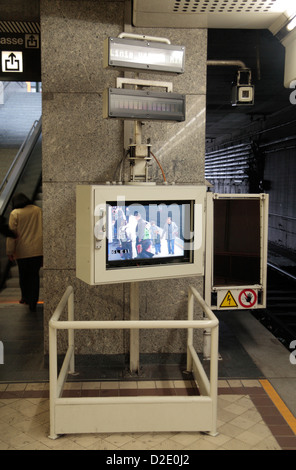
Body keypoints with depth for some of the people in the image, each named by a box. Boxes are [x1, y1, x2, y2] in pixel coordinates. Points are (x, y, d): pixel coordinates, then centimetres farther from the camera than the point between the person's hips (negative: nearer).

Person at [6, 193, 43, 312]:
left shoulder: (15, 213, -6)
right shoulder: (38, 210, 5)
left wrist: (10, 251, 1)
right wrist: (44, 248, 21)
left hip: (23, 251, -2)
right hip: (38, 250, 3)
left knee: (24, 275, 15)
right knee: (34, 275, 8)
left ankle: (26, 298, 30)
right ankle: (33, 303, 4)